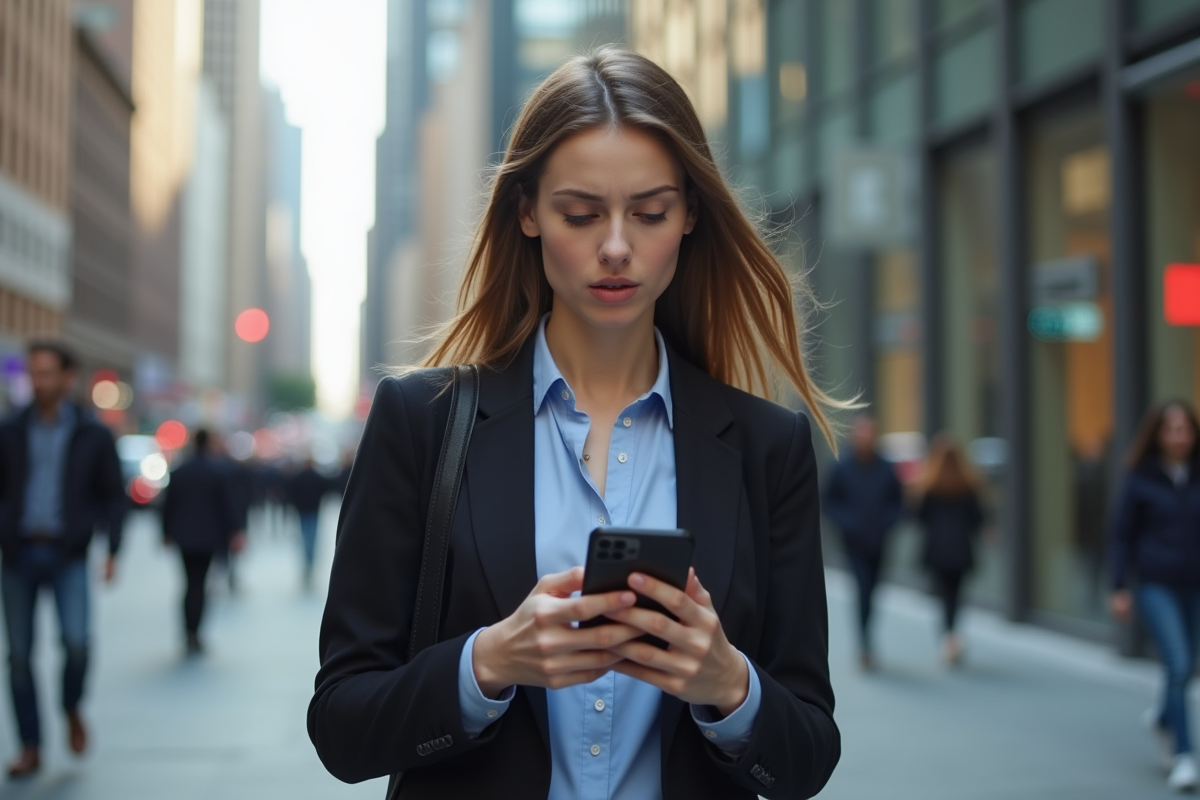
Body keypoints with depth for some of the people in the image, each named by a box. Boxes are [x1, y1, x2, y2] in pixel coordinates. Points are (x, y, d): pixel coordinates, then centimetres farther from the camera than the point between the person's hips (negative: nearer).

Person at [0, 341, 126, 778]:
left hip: (68, 555, -2)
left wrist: (113, 550, -4)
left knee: (75, 639, -18)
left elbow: (114, 495, 5)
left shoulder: (93, 435, 3)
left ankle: (72, 710, 12)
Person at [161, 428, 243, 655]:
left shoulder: (178, 472, 3)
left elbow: (168, 505, 6)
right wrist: (232, 532, -1)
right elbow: (228, 504, -6)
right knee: (198, 583, -1)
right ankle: (193, 633, -6)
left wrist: (167, 533, 14)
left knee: (190, 583, 11)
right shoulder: (219, 472, -6)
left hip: (184, 536, 3)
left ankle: (190, 633, 9)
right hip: (208, 536, -2)